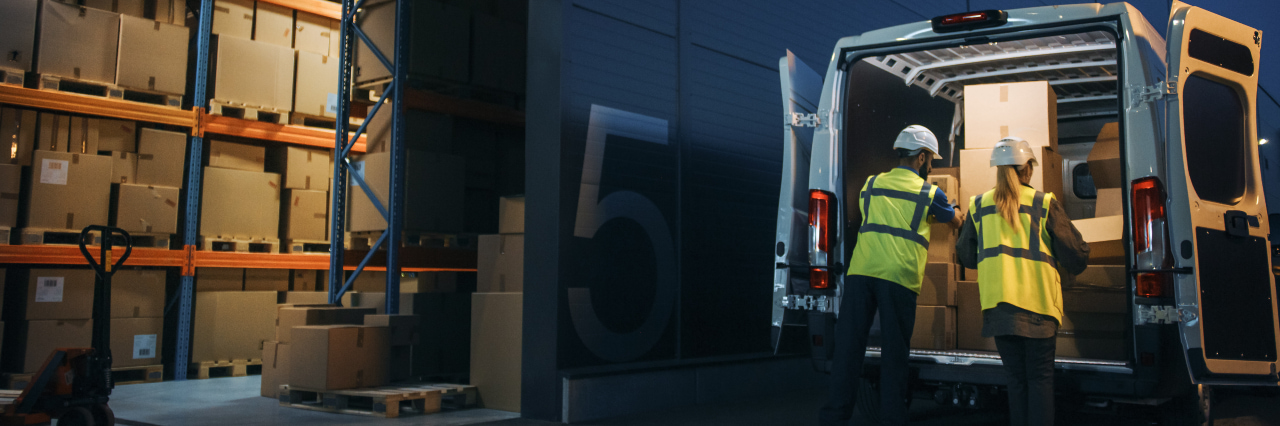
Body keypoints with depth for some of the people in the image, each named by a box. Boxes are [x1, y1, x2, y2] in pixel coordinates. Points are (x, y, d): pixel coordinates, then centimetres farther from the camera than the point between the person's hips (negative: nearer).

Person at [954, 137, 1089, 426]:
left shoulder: (979, 205, 6)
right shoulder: (1045, 204, -2)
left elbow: (966, 256, 13)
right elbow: (1075, 255, 0)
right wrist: (1077, 265, 24)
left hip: (997, 304, 2)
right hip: (1038, 304, -2)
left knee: (1016, 378, 11)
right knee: (1040, 378, 6)